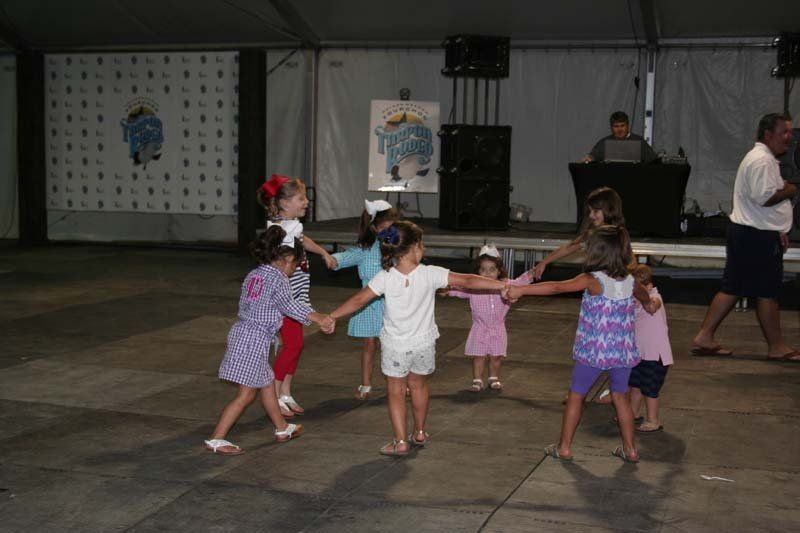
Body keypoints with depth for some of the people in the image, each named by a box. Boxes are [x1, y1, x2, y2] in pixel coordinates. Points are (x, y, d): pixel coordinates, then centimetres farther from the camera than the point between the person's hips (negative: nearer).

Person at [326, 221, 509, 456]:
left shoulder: (384, 277, -16)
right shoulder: (430, 274, -17)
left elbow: (359, 300, -12)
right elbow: (467, 281, -16)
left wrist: (331, 316, -1)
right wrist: (503, 285, -10)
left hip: (395, 345, -1)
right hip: (423, 343, 2)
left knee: (396, 390, 11)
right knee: (418, 385, 23)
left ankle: (401, 442, 8)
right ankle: (419, 433, 36)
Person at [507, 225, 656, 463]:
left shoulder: (593, 280, -16)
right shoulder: (630, 282, 1)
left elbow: (557, 287, -24)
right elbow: (644, 295, 25)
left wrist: (521, 290, -22)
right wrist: (648, 305, 49)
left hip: (593, 352, -4)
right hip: (622, 352, 4)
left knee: (576, 395, 11)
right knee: (620, 396, 19)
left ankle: (564, 447, 17)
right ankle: (630, 449, 23)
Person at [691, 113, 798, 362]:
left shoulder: (763, 158, 20)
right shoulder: (762, 160, -16)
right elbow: (764, 198, -26)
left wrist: (779, 231, 23)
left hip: (744, 232, 11)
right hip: (758, 237, -11)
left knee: (731, 288, 10)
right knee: (767, 293, 0)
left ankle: (704, 338, 12)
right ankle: (777, 348, 10)